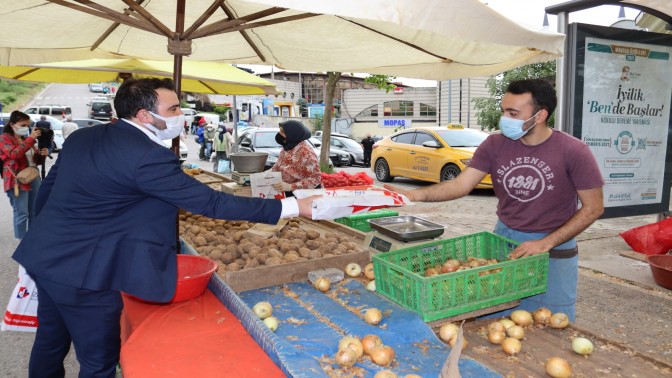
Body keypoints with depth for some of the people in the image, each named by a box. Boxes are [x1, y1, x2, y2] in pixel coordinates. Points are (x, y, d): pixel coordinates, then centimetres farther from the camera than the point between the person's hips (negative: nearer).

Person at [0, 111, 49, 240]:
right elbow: (14, 154, -23)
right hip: (17, 180, -7)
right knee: (21, 214, -5)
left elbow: (36, 161, 22)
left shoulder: (26, 139, 17)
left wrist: (42, 155, -1)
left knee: (34, 212, 12)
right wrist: (31, 139, -26)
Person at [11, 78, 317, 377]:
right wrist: (295, 207, -21)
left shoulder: (82, 137, 4)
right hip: (83, 272, -9)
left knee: (50, 343, 26)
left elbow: (48, 188, 12)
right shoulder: (148, 156, -23)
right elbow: (211, 203, -24)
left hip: (44, 256, 9)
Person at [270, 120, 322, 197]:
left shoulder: (305, 152, -19)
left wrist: (291, 187, -29)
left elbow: (315, 178, -21)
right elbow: (276, 167, 15)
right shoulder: (286, 147, 4)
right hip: (286, 192, 7)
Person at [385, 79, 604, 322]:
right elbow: (462, 184, -10)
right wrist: (415, 195, -26)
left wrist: (546, 243, -18)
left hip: (554, 249, -2)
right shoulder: (495, 144, -6)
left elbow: (593, 208, -9)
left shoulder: (573, 151, -14)